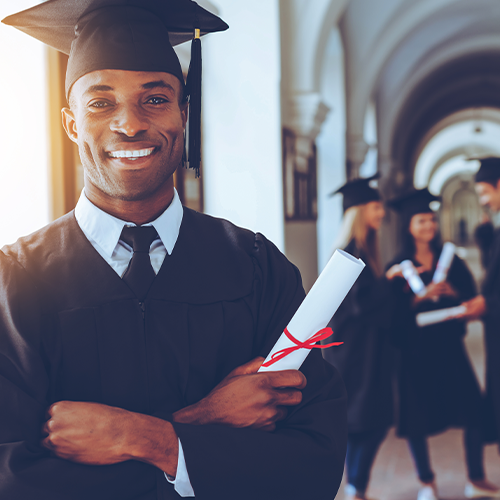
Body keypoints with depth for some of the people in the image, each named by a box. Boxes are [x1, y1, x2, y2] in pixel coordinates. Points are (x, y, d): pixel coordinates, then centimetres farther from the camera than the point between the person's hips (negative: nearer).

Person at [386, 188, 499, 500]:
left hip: (449, 345, 2)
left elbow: (471, 296, 1)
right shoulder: (399, 267, 1)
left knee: (474, 409, -3)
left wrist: (450, 291, -17)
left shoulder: (451, 260, 9)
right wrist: (422, 295, -22)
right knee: (417, 417, 1)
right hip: (415, 349, -2)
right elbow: (396, 312, -8)